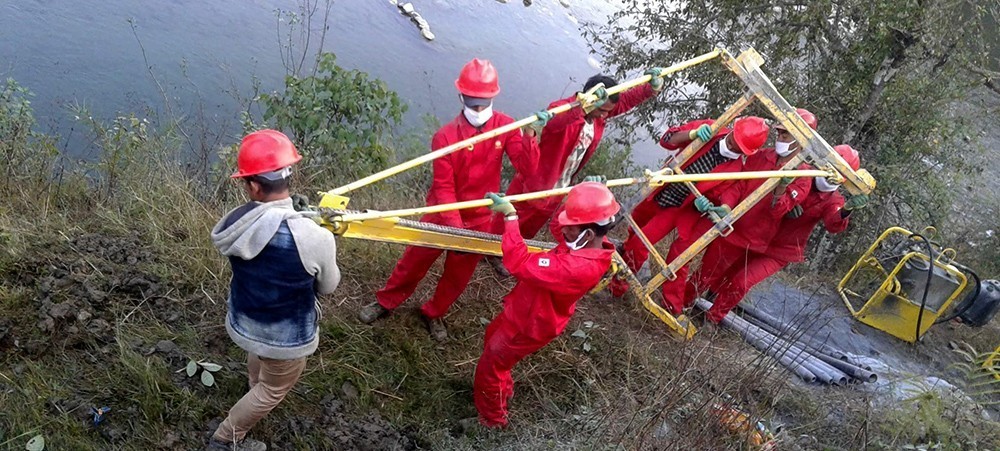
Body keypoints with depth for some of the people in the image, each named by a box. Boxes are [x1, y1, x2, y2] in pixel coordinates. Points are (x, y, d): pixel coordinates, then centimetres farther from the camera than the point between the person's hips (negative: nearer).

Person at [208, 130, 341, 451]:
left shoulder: (233, 224, -21)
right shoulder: (314, 238, -35)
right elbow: (328, 287, -15)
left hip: (244, 323, 5)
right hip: (285, 338, -5)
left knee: (258, 354, 39)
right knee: (273, 390, 26)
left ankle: (255, 384, 71)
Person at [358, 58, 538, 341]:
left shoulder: (505, 126, -11)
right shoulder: (446, 136, -20)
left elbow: (526, 167, -17)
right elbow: (443, 187, -19)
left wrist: (529, 136, -34)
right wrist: (454, 226, -28)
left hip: (480, 219, 3)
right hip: (442, 216, -2)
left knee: (459, 275, 16)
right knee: (414, 262, 13)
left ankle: (434, 314, 40)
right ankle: (385, 302, 36)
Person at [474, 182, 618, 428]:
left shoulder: (576, 267, -44)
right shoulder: (594, 245, -16)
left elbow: (519, 264, -42)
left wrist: (510, 216, -38)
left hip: (528, 327, -9)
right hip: (525, 310, 9)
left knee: (489, 367, 15)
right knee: (492, 338, 33)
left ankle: (492, 419, 42)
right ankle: (502, 389, 59)